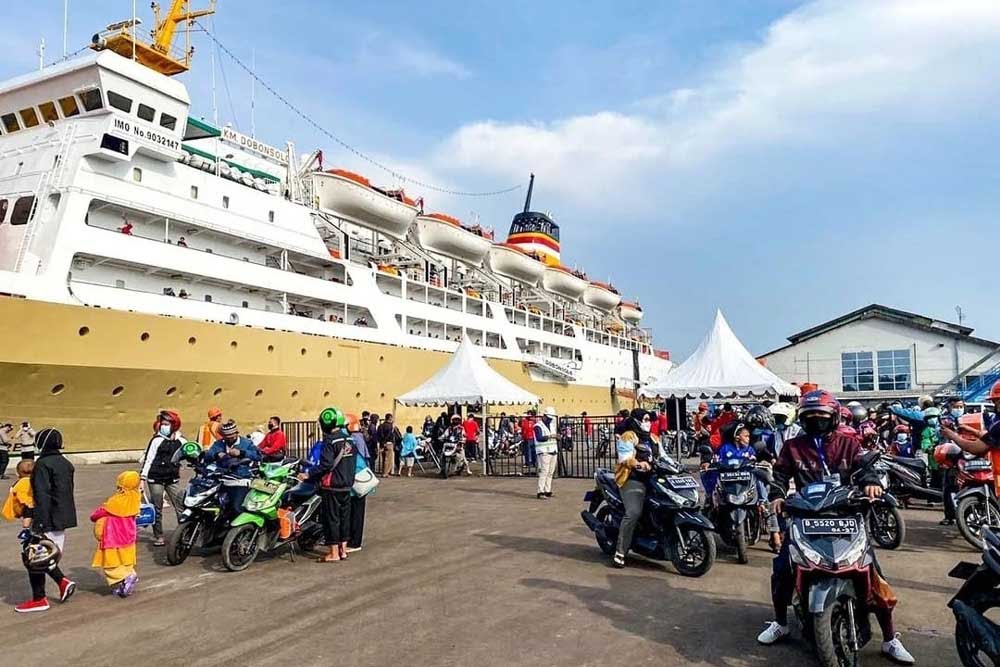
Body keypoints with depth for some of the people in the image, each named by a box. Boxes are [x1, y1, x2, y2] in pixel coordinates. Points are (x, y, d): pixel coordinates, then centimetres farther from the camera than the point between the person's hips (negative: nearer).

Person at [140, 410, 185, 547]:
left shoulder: (179, 441, 5)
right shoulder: (157, 440, -6)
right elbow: (148, 459, -6)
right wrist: (142, 477, -9)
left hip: (172, 479, 3)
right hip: (156, 479, -3)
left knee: (181, 506, -3)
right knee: (157, 509, 6)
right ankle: (158, 536, 17)